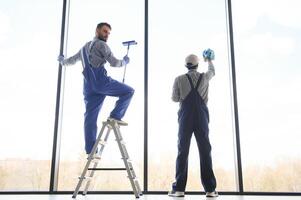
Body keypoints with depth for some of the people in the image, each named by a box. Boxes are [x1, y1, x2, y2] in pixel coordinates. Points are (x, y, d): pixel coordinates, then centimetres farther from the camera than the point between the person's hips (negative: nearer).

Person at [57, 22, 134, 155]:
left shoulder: (85, 47, 29)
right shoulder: (101, 45, 3)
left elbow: (72, 60, 40)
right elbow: (114, 63, -4)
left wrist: (62, 61, 61)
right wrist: (125, 61, 16)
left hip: (89, 86, 8)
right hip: (101, 81, -8)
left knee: (90, 117, 3)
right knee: (128, 91, 0)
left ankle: (90, 150, 1)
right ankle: (115, 115, -9)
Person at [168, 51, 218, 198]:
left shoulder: (179, 79, 0)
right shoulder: (204, 77, 6)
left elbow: (174, 99, 3)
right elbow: (212, 72, 28)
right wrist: (209, 61, 47)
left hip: (185, 118, -1)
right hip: (201, 118, 1)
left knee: (182, 152, 1)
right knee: (205, 152, 3)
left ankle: (179, 188, 1)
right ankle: (210, 189, 4)